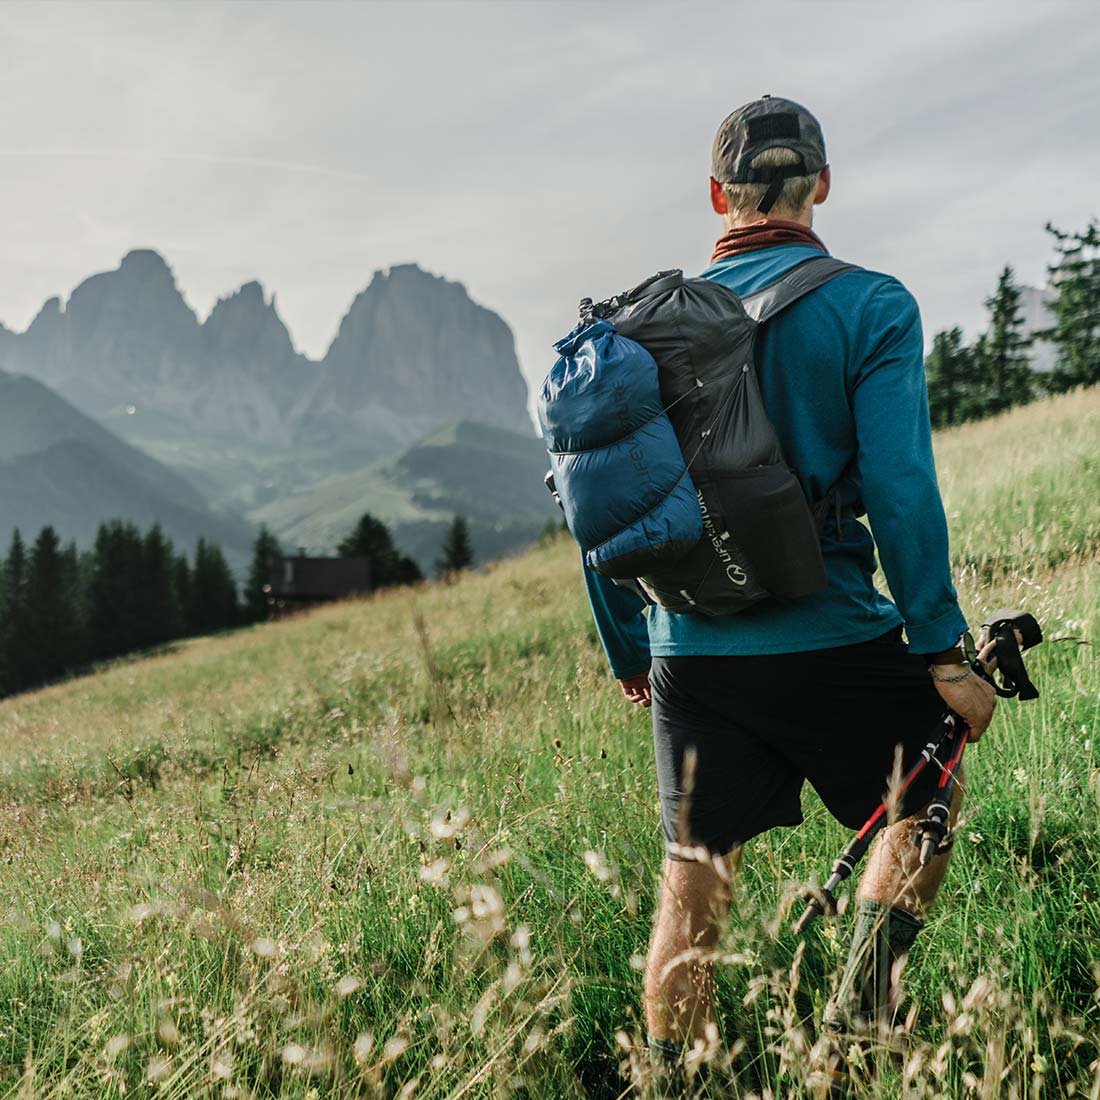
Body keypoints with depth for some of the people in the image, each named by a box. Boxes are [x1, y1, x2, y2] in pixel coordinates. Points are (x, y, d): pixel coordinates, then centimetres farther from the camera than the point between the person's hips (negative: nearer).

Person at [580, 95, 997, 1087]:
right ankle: (860, 1013, 16)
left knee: (693, 885, 14)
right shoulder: (870, 307, -5)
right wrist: (943, 652, -8)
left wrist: (628, 653, 18)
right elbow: (899, 488, -14)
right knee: (929, 797, 24)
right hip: (829, 639, -3)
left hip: (690, 651, 3)